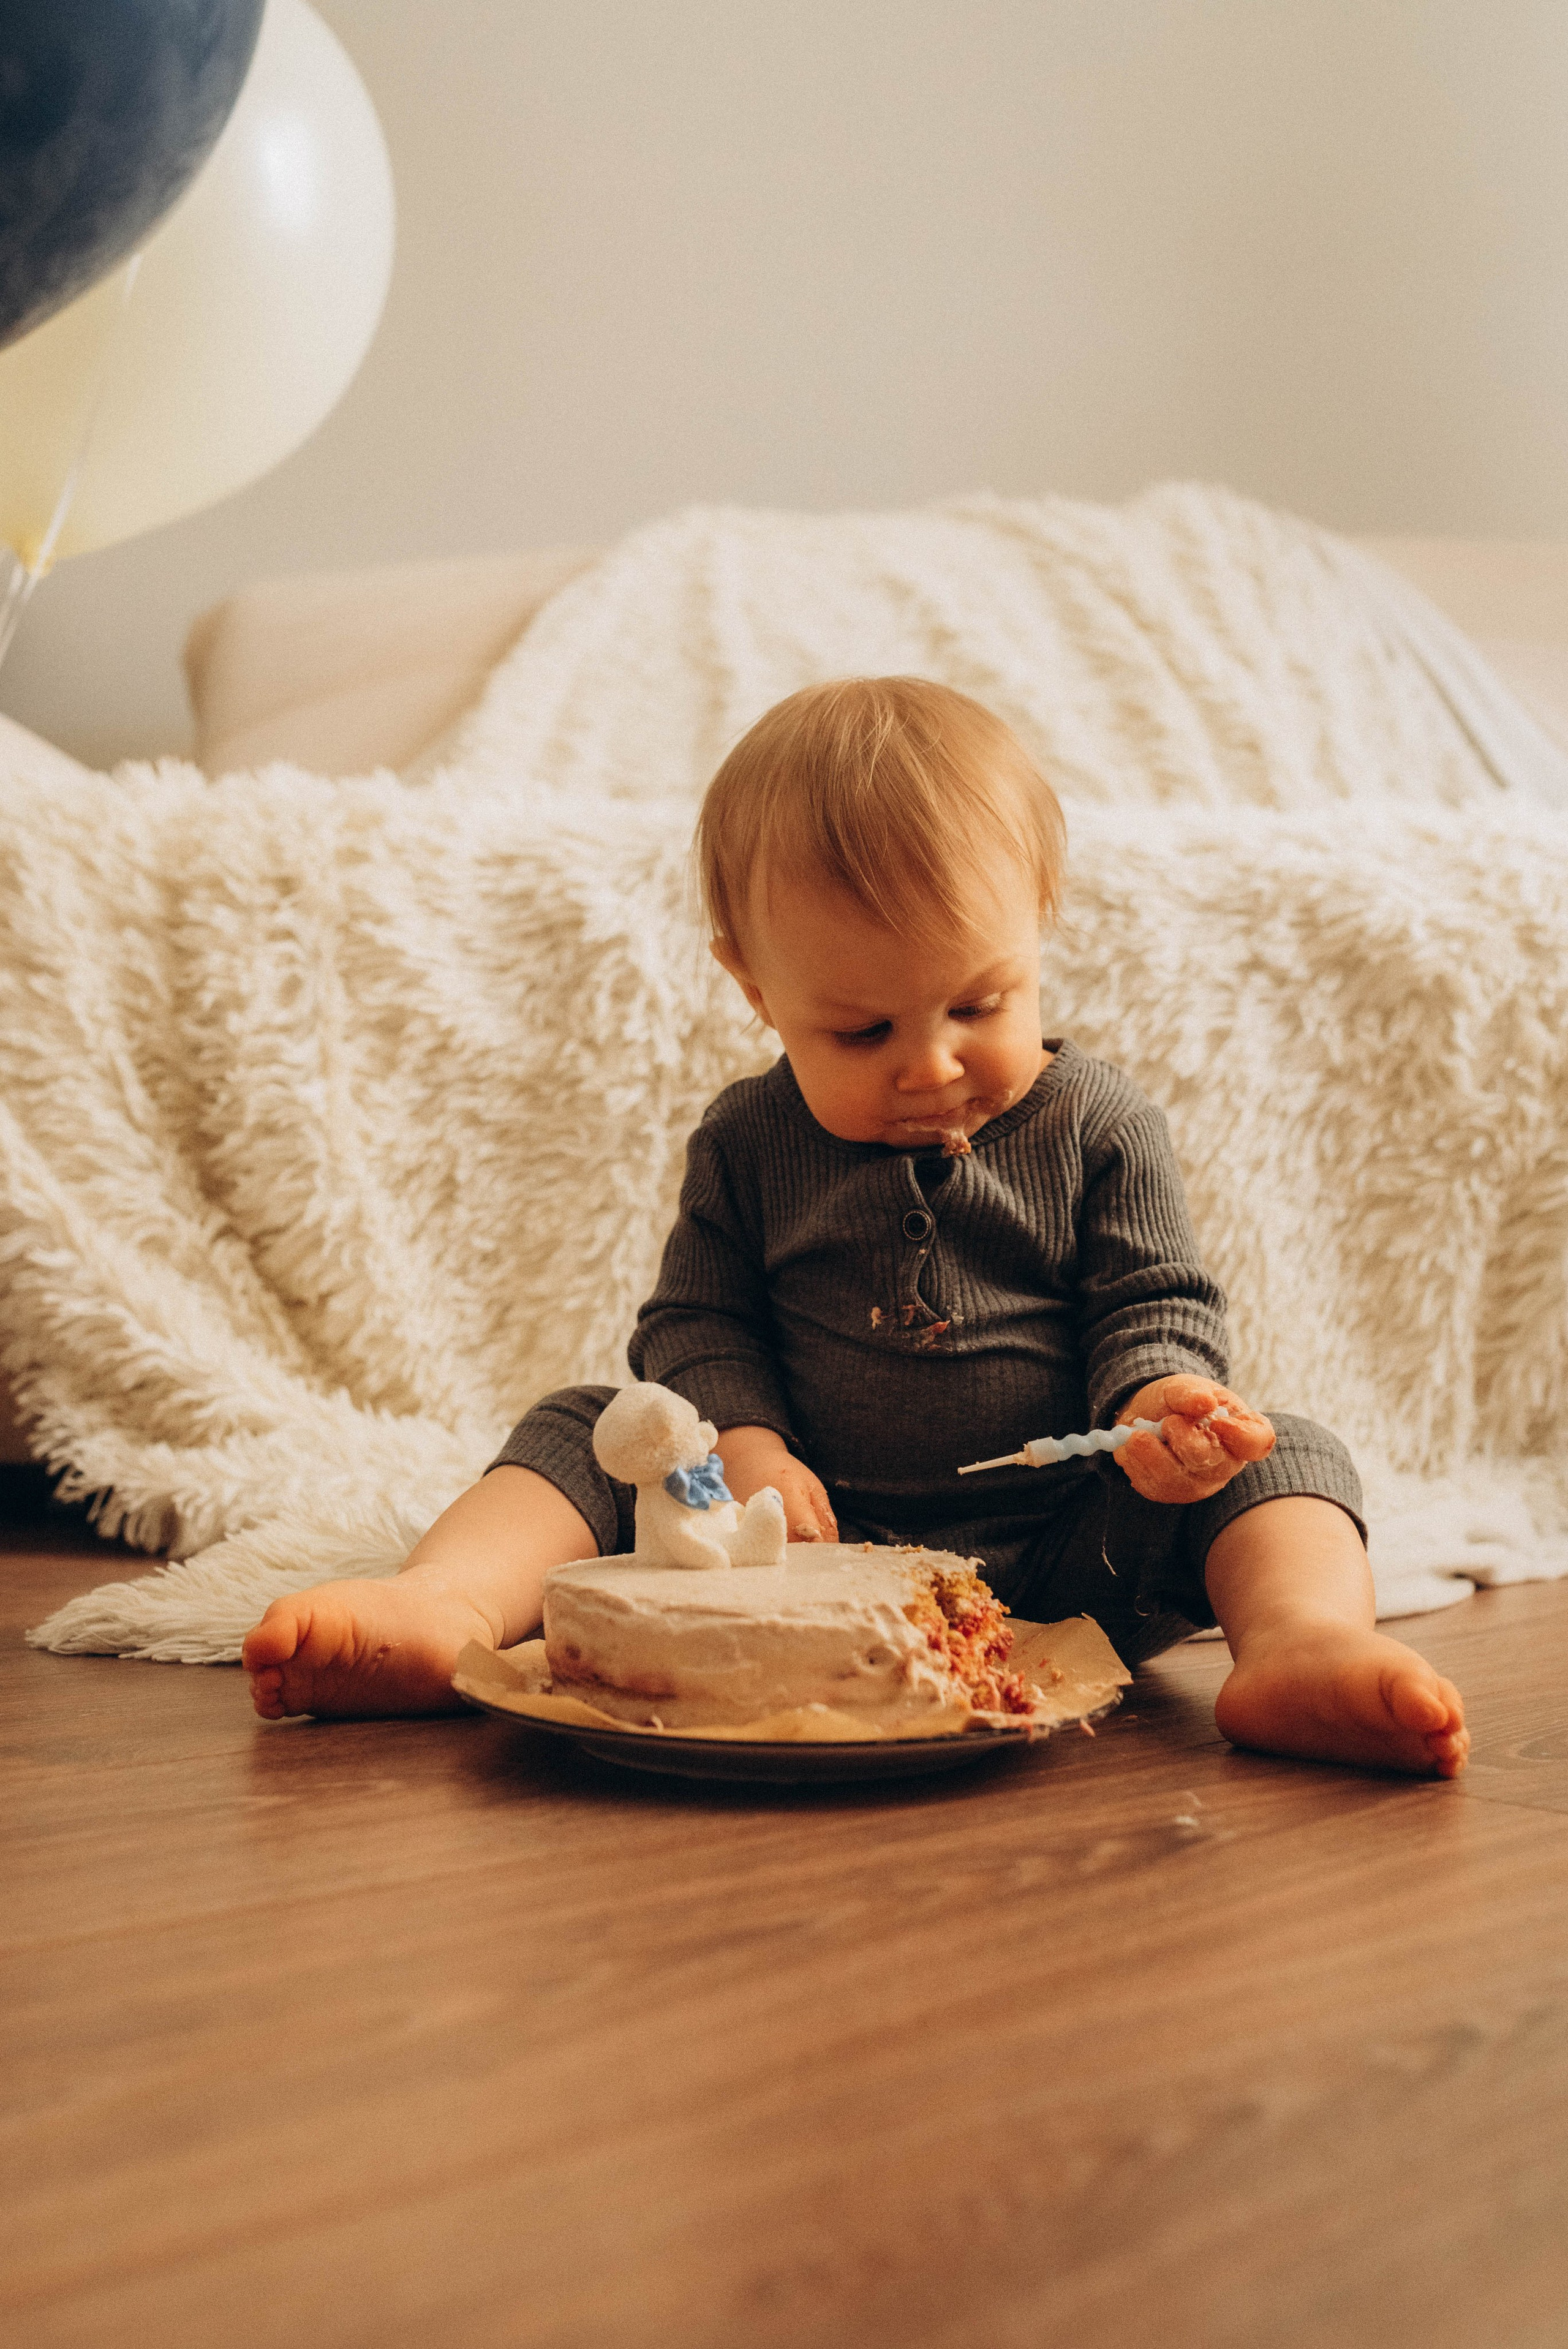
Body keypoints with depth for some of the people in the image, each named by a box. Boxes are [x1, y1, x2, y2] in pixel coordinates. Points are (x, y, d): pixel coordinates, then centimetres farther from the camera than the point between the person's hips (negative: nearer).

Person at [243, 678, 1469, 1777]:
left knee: (1280, 1457, -21)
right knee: (591, 1431, -11)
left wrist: (1159, 1404, -25)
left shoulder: (1100, 1128, -1)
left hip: (1062, 1554, -1)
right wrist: (743, 1442, -16)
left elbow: (1159, 1308, -1)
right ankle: (445, 1605, -34)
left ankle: (1303, 1642, -48)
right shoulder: (748, 1144, 3)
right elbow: (695, 1323, 5)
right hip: (814, 1540, 1)